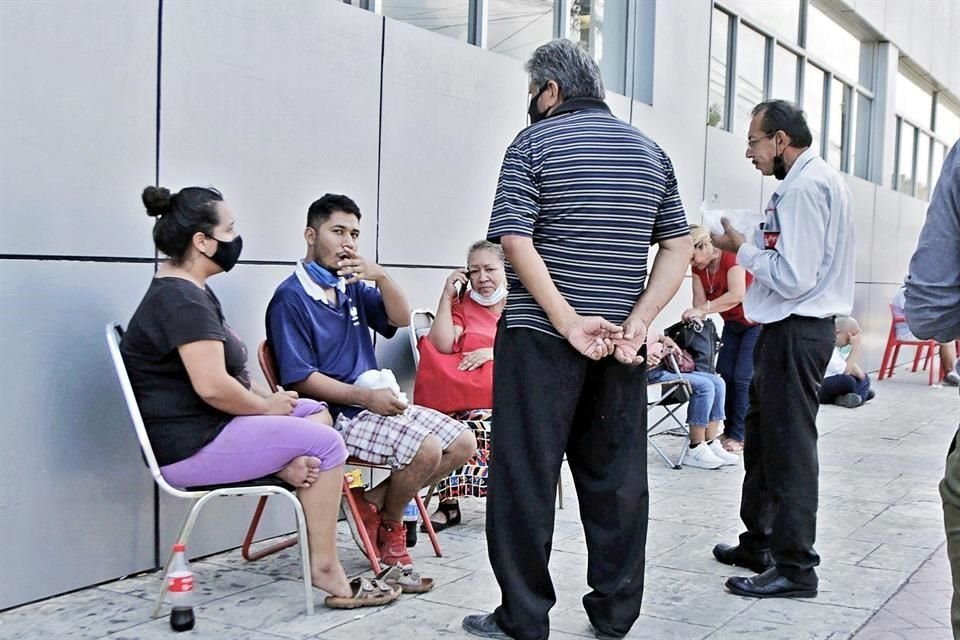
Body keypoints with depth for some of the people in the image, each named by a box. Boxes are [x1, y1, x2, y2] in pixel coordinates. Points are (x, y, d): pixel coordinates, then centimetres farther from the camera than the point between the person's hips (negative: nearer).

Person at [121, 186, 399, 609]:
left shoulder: (187, 291, 15)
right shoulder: (182, 301, -20)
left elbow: (221, 371, 19)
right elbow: (212, 386, -29)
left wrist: (266, 398, 4)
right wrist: (268, 407, -12)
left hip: (208, 426, 11)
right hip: (192, 445, -11)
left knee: (316, 412, 13)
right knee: (324, 444, -9)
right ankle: (325, 570, -4)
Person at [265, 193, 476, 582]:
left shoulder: (352, 286, 14)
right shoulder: (291, 298, -10)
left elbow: (401, 319, 6)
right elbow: (300, 378, -15)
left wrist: (380, 276, -11)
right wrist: (366, 397, -20)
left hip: (376, 402, 9)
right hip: (335, 415, -8)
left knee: (463, 443, -1)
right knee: (427, 449, -26)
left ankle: (375, 501, 7)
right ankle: (389, 525, 2)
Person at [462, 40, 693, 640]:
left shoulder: (536, 141, -2)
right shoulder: (650, 150, 12)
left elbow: (516, 239, -14)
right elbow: (679, 245, 5)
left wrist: (569, 322, -15)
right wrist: (637, 321, -4)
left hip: (541, 335, -5)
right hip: (621, 339, 5)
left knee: (525, 474, 2)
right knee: (618, 476, 11)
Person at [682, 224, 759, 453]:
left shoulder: (731, 258, -24)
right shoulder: (698, 268, -3)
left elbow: (737, 295, -36)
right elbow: (700, 301, -8)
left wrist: (702, 311, -40)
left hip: (756, 322, -7)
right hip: (733, 324, 8)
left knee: (743, 378, -13)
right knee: (724, 374, 0)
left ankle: (739, 436, -11)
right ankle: (729, 430, 7)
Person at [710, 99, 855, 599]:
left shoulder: (805, 187, -17)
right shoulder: (813, 179, 16)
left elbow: (793, 277, -22)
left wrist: (742, 250, -11)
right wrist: (753, 245, 8)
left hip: (797, 330, -11)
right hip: (789, 327, 11)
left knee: (789, 446, -4)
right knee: (760, 435, 19)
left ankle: (795, 568, 6)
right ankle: (758, 543, 32)